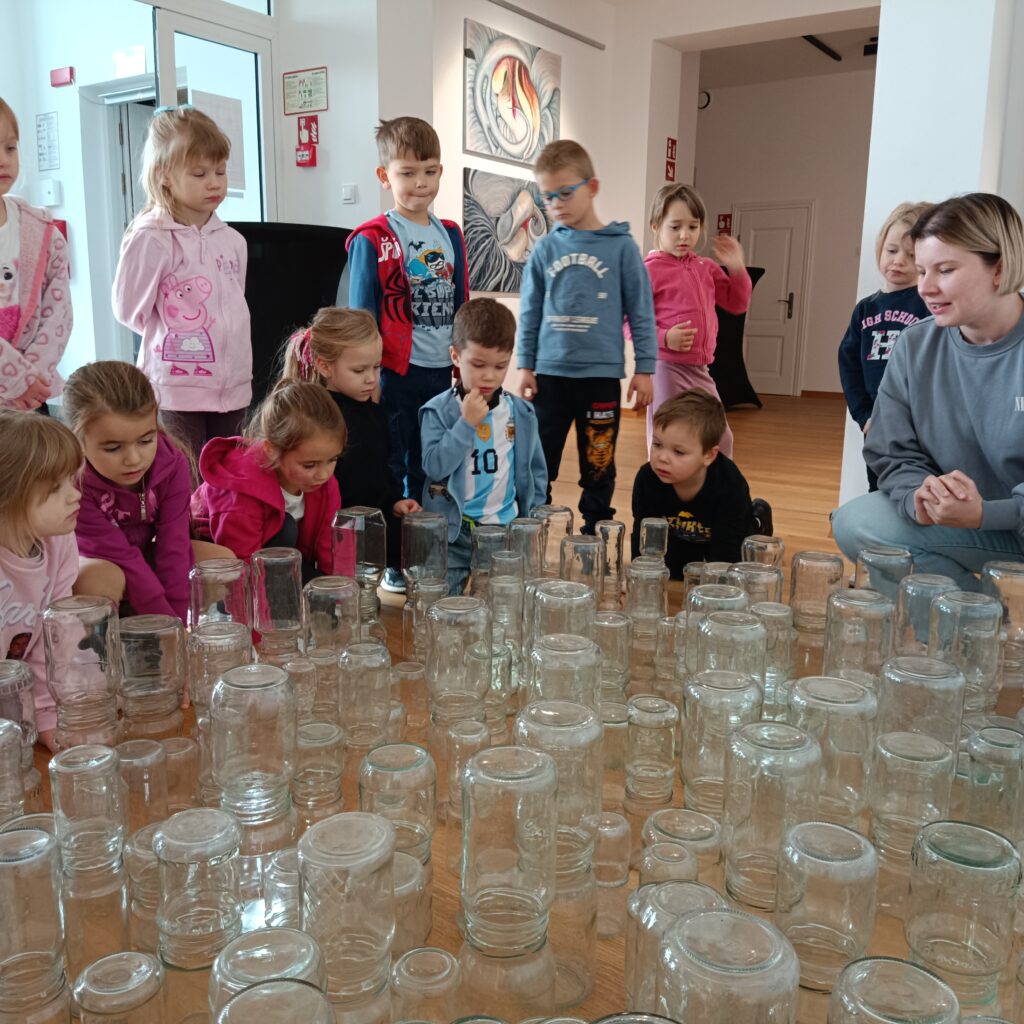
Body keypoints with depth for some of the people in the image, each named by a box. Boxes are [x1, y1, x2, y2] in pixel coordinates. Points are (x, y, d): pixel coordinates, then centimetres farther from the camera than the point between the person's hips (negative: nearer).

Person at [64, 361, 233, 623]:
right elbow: (120, 555, -32)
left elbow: (173, 545, -23)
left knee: (224, 560, -14)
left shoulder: (172, 463, -21)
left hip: (146, 555, 4)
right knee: (99, 578, -38)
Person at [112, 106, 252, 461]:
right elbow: (130, 310, -5)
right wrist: (176, 338, 3)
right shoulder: (150, 239, -10)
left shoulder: (231, 240, 7)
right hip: (177, 389, -5)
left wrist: (229, 341, 12)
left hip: (234, 384, 6)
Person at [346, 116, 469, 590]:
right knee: (389, 470, 5)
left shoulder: (450, 235, 9)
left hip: (441, 373, 5)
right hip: (395, 374, -5)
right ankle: (388, 563, 15)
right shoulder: (373, 240, -7)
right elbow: (361, 316, -7)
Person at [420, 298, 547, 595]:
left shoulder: (521, 413, 3)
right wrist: (466, 423, -20)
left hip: (506, 527, 2)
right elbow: (434, 467, -17)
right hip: (451, 531, -2)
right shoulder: (438, 411, -5)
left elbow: (536, 474, 12)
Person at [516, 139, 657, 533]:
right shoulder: (545, 248, 4)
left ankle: (595, 530, 22)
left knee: (598, 467, 8)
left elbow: (641, 311, 0)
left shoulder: (621, 246, -2)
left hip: (601, 374, -2)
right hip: (550, 373, 2)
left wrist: (645, 368, -2)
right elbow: (530, 312, 8)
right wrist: (526, 366, 4)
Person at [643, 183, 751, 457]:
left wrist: (737, 269, 5)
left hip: (700, 370, 7)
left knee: (721, 439, 14)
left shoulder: (706, 268, 12)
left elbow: (737, 304, 20)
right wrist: (664, 338, -24)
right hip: (667, 369, -7)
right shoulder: (650, 270, -8)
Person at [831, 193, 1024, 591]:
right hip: (951, 523, 4)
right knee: (854, 523, -19)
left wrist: (982, 513, -33)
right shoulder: (915, 347, 0)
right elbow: (893, 454, -1)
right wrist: (919, 497, -22)